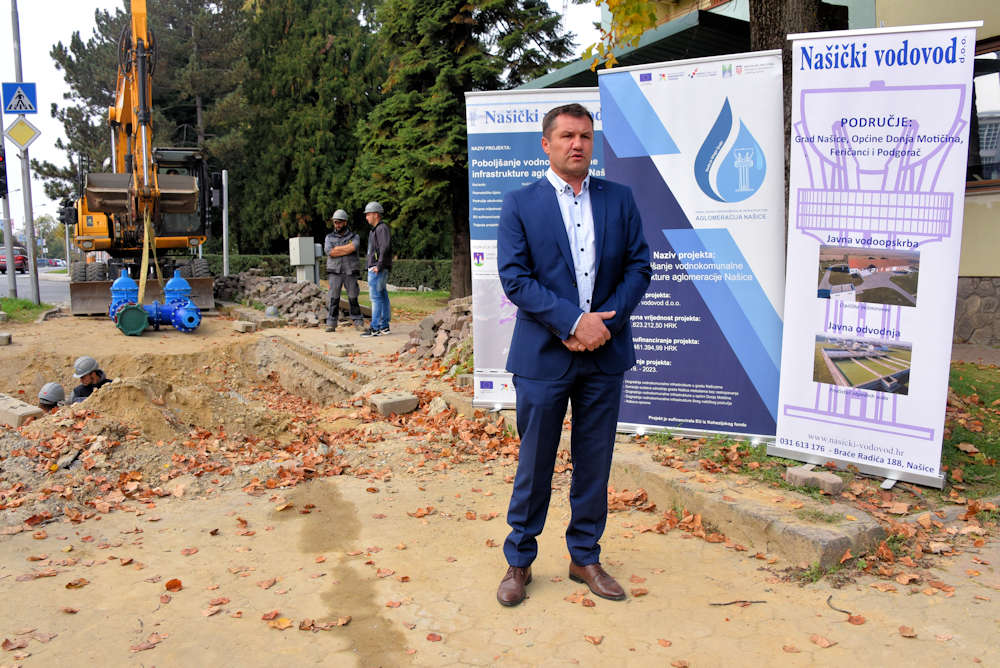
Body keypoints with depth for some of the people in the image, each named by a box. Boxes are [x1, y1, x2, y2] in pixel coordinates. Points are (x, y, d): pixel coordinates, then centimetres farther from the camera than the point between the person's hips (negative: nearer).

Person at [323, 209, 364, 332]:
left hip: (350, 273, -1)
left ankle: (358, 323, 9)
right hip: (334, 273, 1)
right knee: (334, 299, -2)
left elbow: (352, 248, -19)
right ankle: (331, 324, 1)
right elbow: (329, 252, -12)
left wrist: (337, 249, -12)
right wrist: (346, 250, -12)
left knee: (353, 299, 2)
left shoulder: (354, 237, 4)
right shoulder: (329, 237, 7)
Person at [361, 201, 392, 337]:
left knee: (376, 297, -10)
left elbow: (385, 248, -23)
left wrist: (379, 266, -24)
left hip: (378, 270, -10)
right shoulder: (375, 230, 20)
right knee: (382, 297, 10)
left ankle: (375, 328, -10)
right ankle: (384, 326, 14)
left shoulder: (382, 228, -11)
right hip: (374, 269, 10)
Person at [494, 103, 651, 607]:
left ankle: (585, 558, 29)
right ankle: (519, 562, 24)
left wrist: (606, 322, -10)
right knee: (534, 464, 7)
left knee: (595, 463, 12)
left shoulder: (619, 199, 8)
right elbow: (515, 278, -9)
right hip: (543, 355, -3)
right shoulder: (519, 205, -1)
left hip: (605, 354, 3)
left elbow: (638, 267, 5)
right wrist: (573, 321, -17)